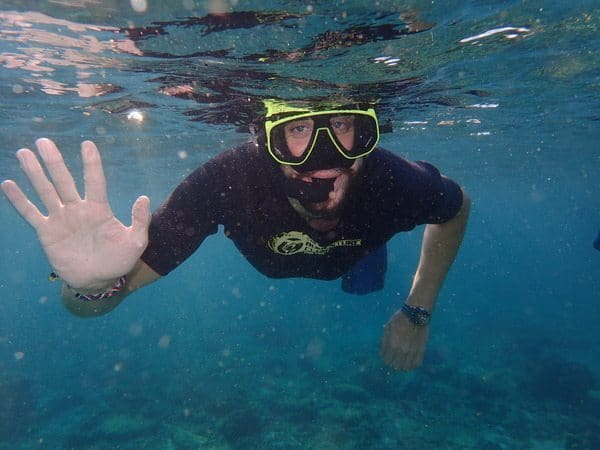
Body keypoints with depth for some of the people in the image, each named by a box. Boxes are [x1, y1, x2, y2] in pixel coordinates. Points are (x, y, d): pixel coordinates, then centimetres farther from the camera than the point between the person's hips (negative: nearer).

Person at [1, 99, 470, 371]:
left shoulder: (391, 181, -43)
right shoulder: (229, 181, -47)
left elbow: (457, 207, -16)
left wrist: (419, 313, -19)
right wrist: (93, 282, -65)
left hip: (356, 250, 1)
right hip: (270, 259, 0)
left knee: (364, 286, 34)